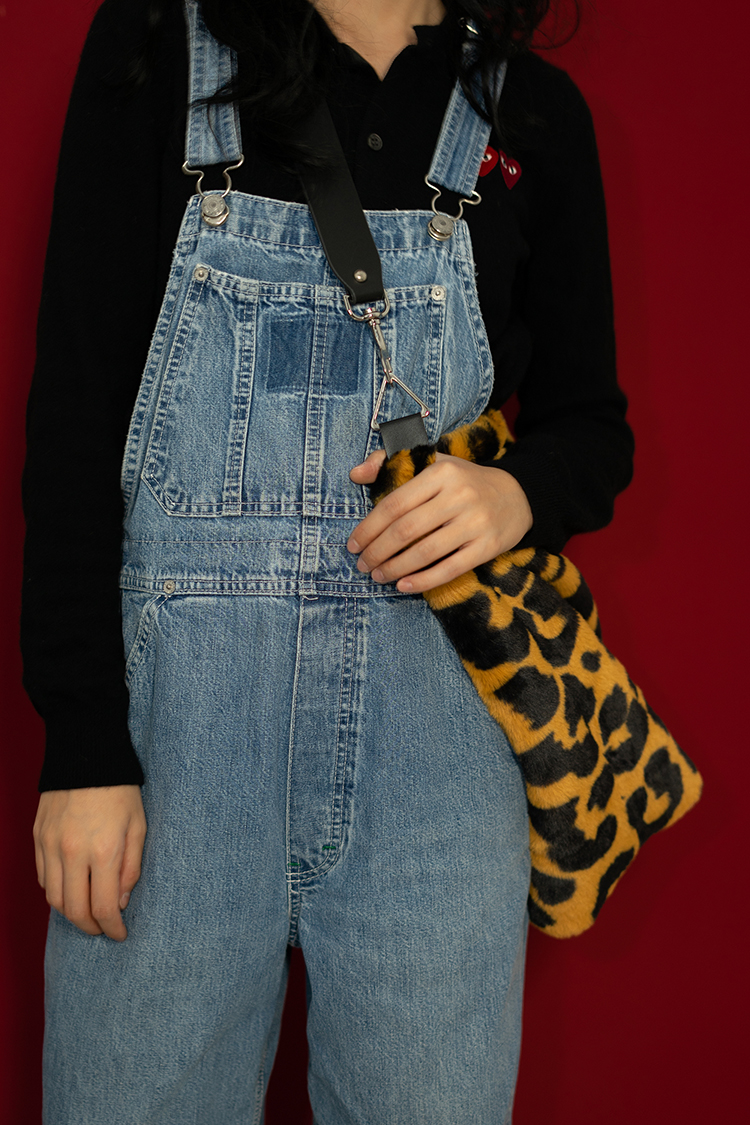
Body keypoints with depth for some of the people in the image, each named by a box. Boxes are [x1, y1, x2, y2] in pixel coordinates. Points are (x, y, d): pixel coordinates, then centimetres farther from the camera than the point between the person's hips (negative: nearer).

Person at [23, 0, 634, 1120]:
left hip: (435, 730, 2)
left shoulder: (535, 112, 11)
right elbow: (77, 400, -2)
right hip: (172, 705, -1)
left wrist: (519, 492, -10)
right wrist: (83, 742, -8)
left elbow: (593, 425, 16)